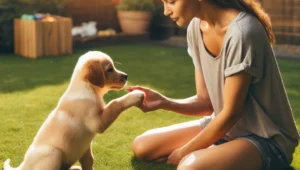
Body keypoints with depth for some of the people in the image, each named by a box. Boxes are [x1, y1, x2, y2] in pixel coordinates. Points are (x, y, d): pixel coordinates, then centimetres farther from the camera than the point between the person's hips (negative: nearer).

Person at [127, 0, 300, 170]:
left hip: (265, 137, -8)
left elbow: (231, 113, -21)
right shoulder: (196, 28, -1)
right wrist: (163, 102, -16)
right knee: (142, 146, 5)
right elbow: (206, 100, 1)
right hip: (224, 126, 8)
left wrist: (184, 152, -11)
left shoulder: (242, 32, -26)